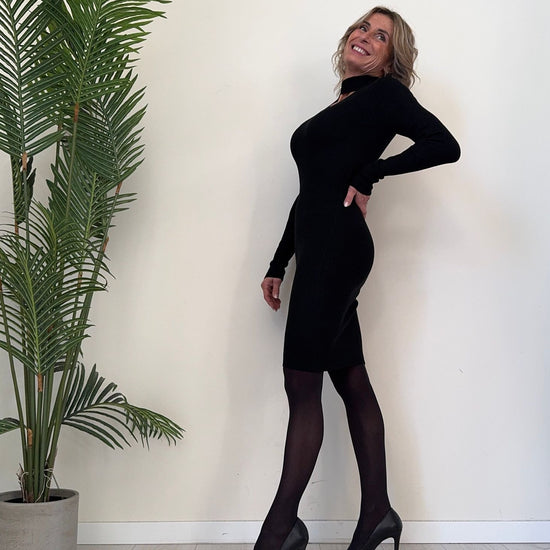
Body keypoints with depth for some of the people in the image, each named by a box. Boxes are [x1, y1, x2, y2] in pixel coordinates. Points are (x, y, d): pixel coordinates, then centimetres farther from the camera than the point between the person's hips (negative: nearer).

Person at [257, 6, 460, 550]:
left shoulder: (382, 93, 1)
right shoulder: (338, 108, 24)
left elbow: (445, 145, -13)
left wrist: (369, 174, -9)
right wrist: (278, 265, 20)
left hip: (337, 245, -9)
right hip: (319, 248, 9)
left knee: (302, 382, -8)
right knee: (350, 379, 8)